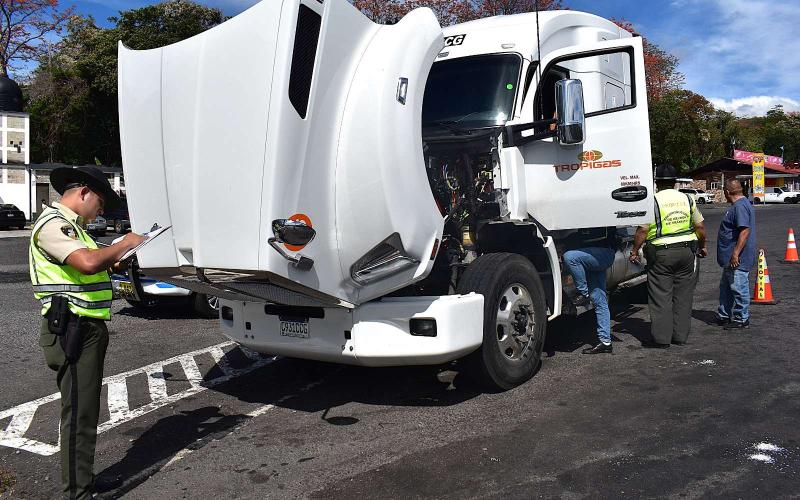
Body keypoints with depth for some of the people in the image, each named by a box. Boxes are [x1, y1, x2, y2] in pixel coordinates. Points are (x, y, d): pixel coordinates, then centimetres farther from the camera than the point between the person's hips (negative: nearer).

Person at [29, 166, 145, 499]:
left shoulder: (70, 225, 21)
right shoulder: (52, 223, -13)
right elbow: (88, 262, -29)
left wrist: (113, 263, 13)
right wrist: (124, 244, -14)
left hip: (88, 329, 11)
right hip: (72, 331, -11)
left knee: (85, 410, 17)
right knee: (78, 414, -7)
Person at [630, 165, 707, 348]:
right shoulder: (687, 199, 8)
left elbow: (643, 230, -12)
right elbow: (700, 226, 12)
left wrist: (635, 251, -2)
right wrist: (702, 246, 25)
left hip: (661, 253, -4)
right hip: (686, 251, 4)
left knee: (660, 297, 1)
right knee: (682, 296, 11)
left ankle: (661, 338, 2)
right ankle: (680, 336, 17)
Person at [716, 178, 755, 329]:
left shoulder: (740, 206, -19)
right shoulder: (739, 205, 15)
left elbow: (745, 231, -27)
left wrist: (736, 253, -27)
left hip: (738, 260, -11)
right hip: (731, 259, 11)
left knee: (739, 289, -1)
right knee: (725, 287, 19)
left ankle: (742, 320, 9)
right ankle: (724, 316, 29)